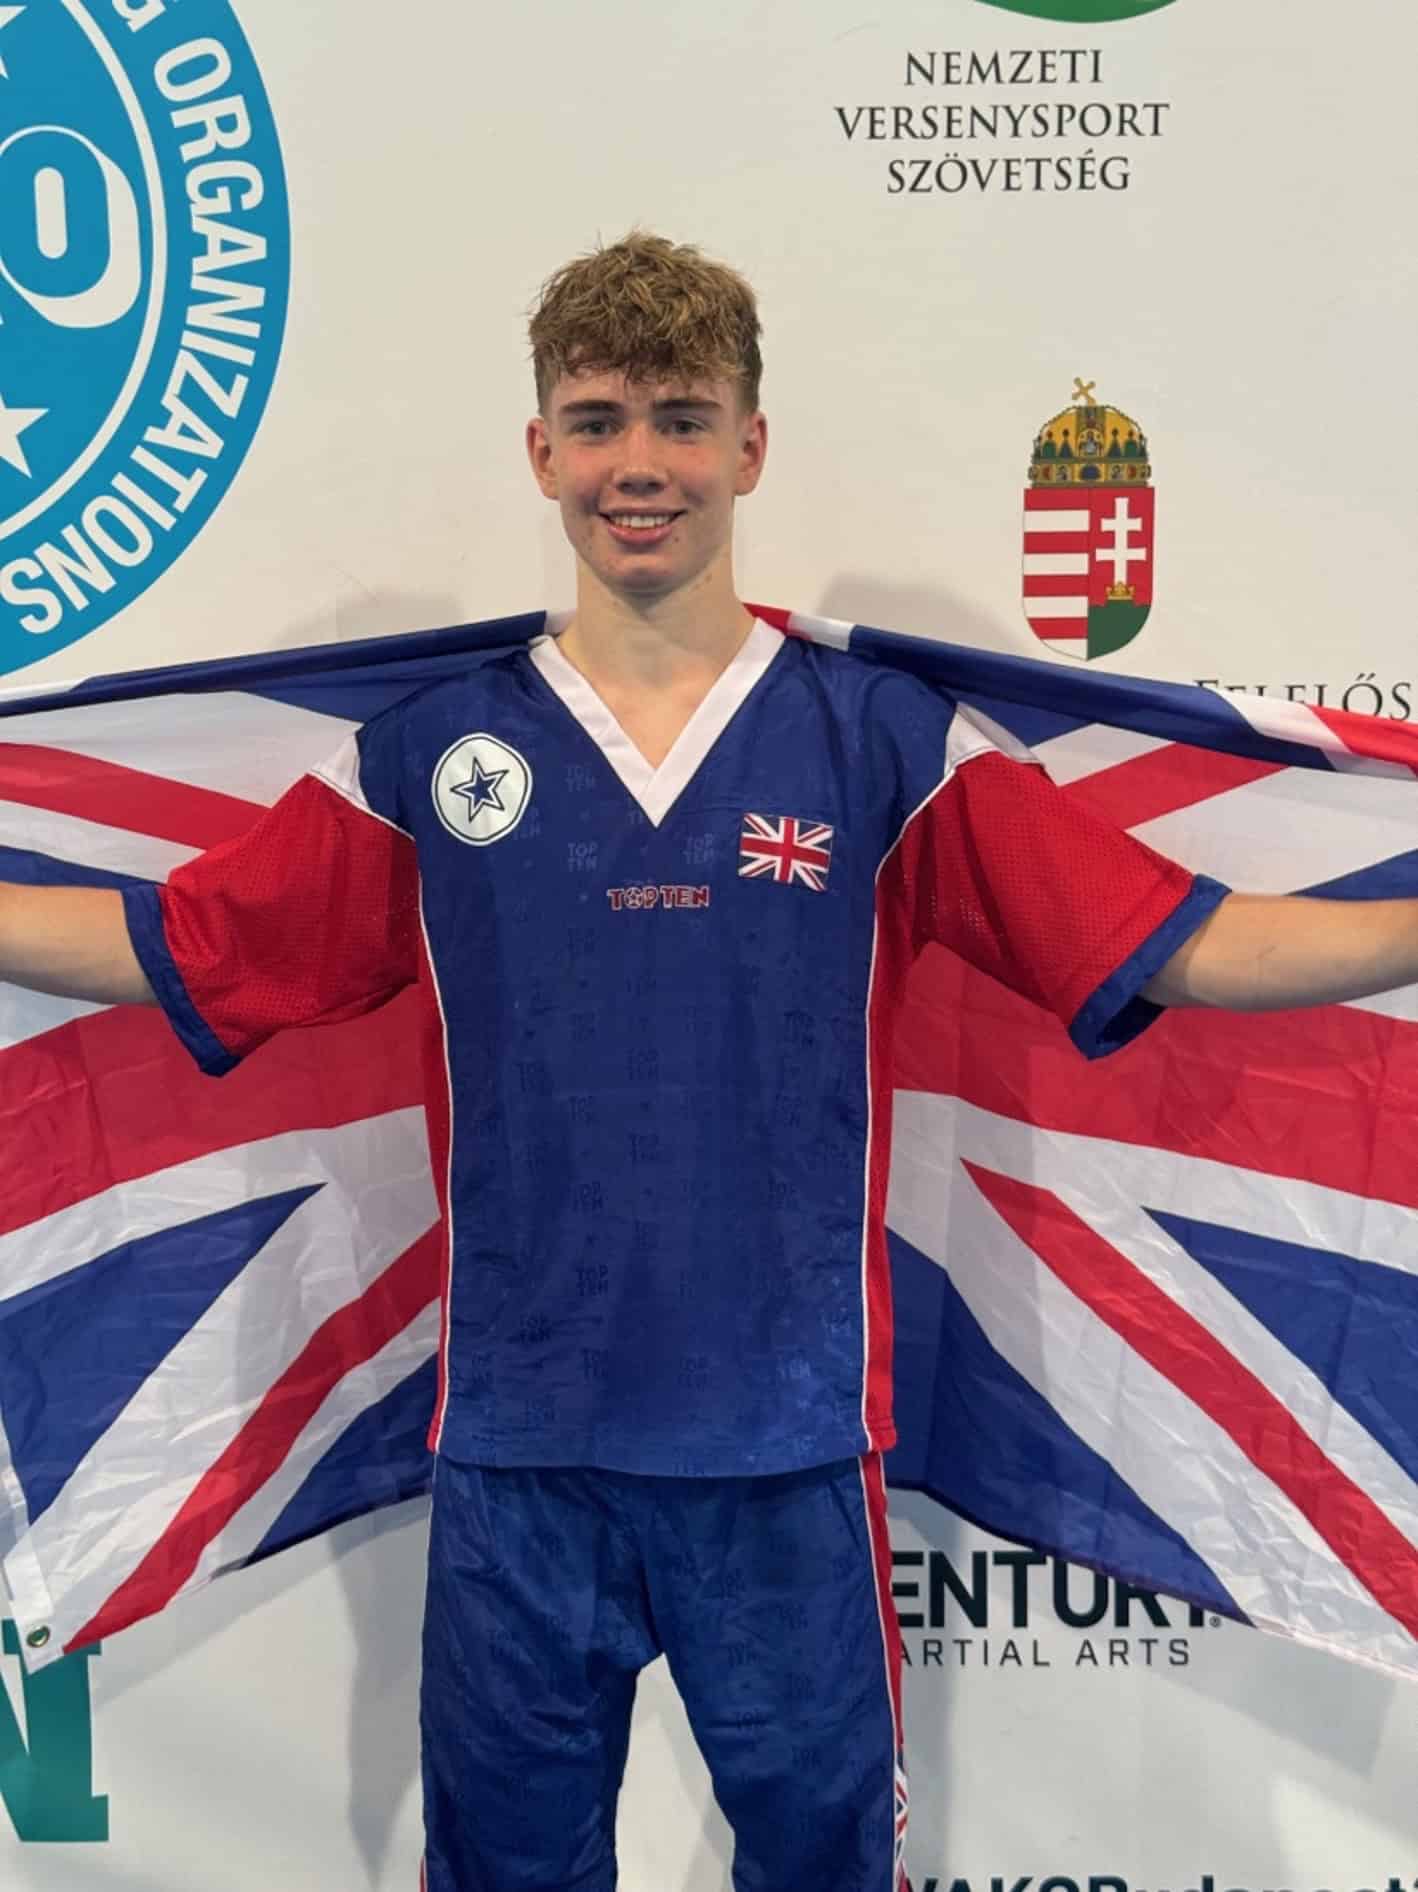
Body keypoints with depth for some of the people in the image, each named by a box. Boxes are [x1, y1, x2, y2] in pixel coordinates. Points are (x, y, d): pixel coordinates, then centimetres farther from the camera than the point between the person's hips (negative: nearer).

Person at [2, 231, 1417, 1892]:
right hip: (518, 1443, 1)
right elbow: (164, 948, 5)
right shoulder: (431, 752, 1)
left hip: (789, 1442, 0)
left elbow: (1181, 945, -5)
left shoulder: (889, 743, -2)